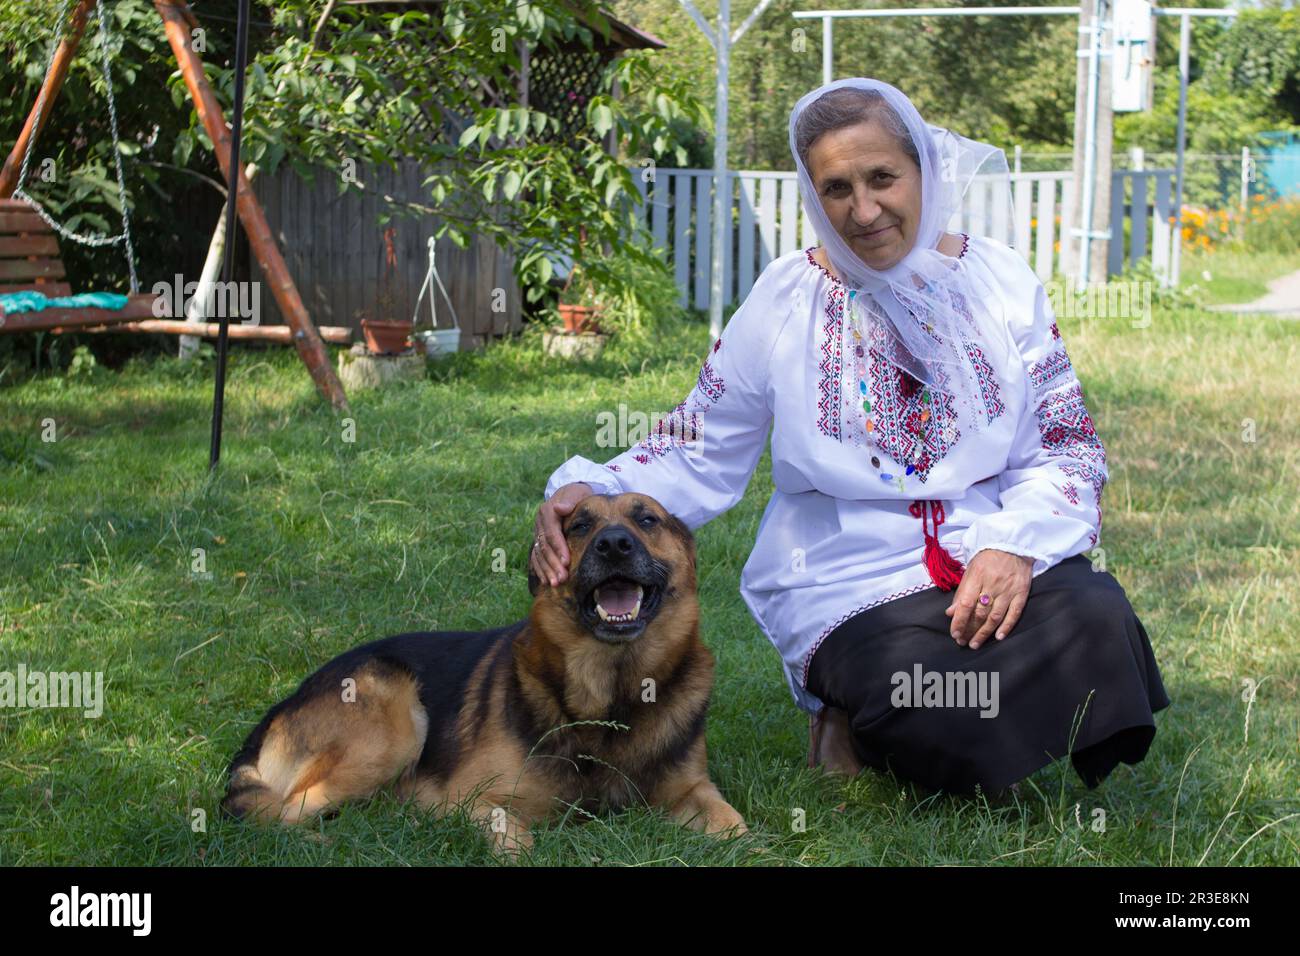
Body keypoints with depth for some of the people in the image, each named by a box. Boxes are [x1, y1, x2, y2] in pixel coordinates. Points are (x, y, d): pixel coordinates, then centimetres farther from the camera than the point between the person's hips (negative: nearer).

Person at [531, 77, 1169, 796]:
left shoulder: (1000, 280, 5)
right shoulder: (785, 300, 2)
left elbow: (1068, 446, 5)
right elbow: (699, 453, 5)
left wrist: (1015, 541, -14)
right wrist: (591, 492, -14)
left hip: (995, 556, 3)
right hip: (853, 586, -3)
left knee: (1096, 622, -30)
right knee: (938, 723, -32)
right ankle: (857, 728, 4)